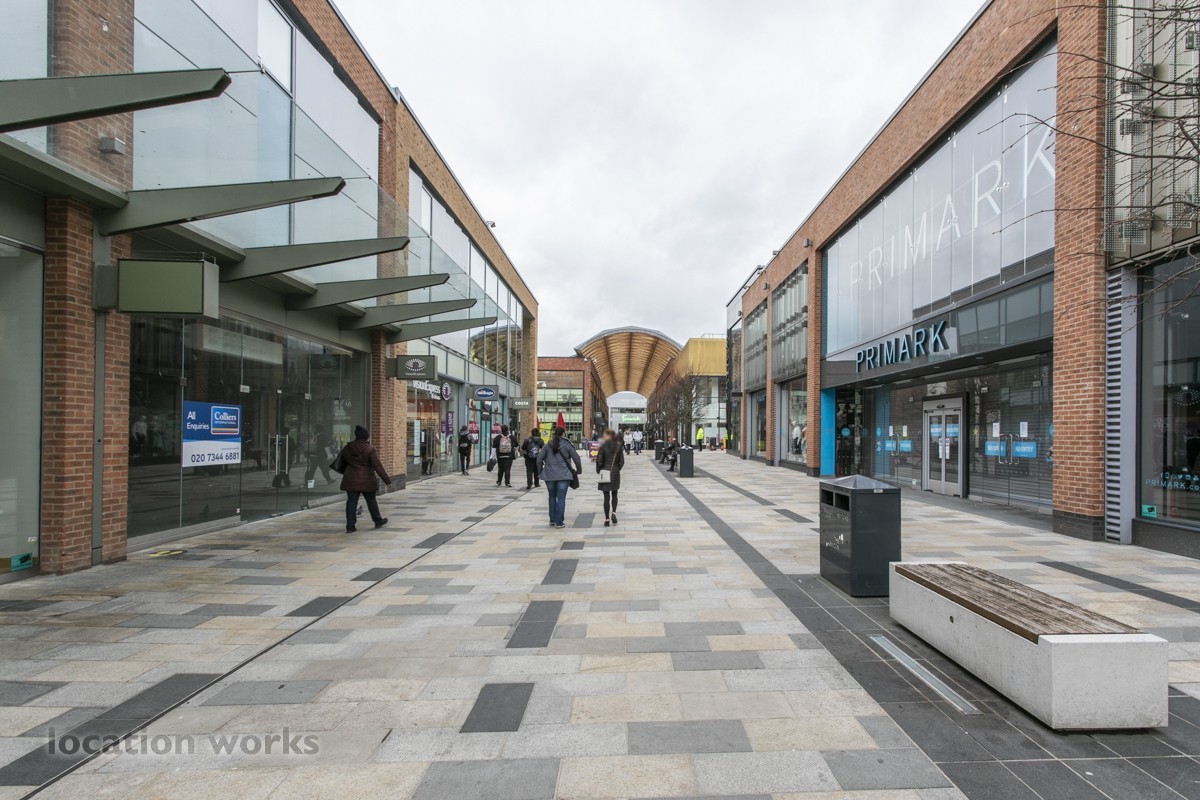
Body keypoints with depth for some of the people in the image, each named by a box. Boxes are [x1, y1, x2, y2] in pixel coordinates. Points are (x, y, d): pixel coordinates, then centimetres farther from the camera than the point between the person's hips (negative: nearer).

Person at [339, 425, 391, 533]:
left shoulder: (347, 448, 3)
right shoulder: (369, 449, -13)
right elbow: (378, 466, -13)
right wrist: (387, 480, -9)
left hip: (350, 481, 3)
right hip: (366, 481, -3)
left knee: (351, 502, 5)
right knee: (371, 501, 12)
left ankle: (350, 526, 1)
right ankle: (378, 521, 27)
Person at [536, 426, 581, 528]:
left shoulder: (548, 445, 5)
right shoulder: (567, 445, -2)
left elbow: (539, 458, 0)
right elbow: (576, 458, -3)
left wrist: (540, 470, 11)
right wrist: (578, 470, 11)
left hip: (549, 475, 3)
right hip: (563, 475, -3)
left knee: (552, 497, 17)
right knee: (561, 498, -1)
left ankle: (552, 520, 20)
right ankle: (559, 522, -3)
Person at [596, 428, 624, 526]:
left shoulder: (603, 447, -11)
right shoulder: (619, 447, 0)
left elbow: (599, 461, -10)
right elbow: (622, 461, 0)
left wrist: (598, 471, 5)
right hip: (615, 474, 3)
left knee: (606, 496, 3)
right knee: (614, 494, 19)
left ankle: (607, 519, 4)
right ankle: (613, 513, 0)